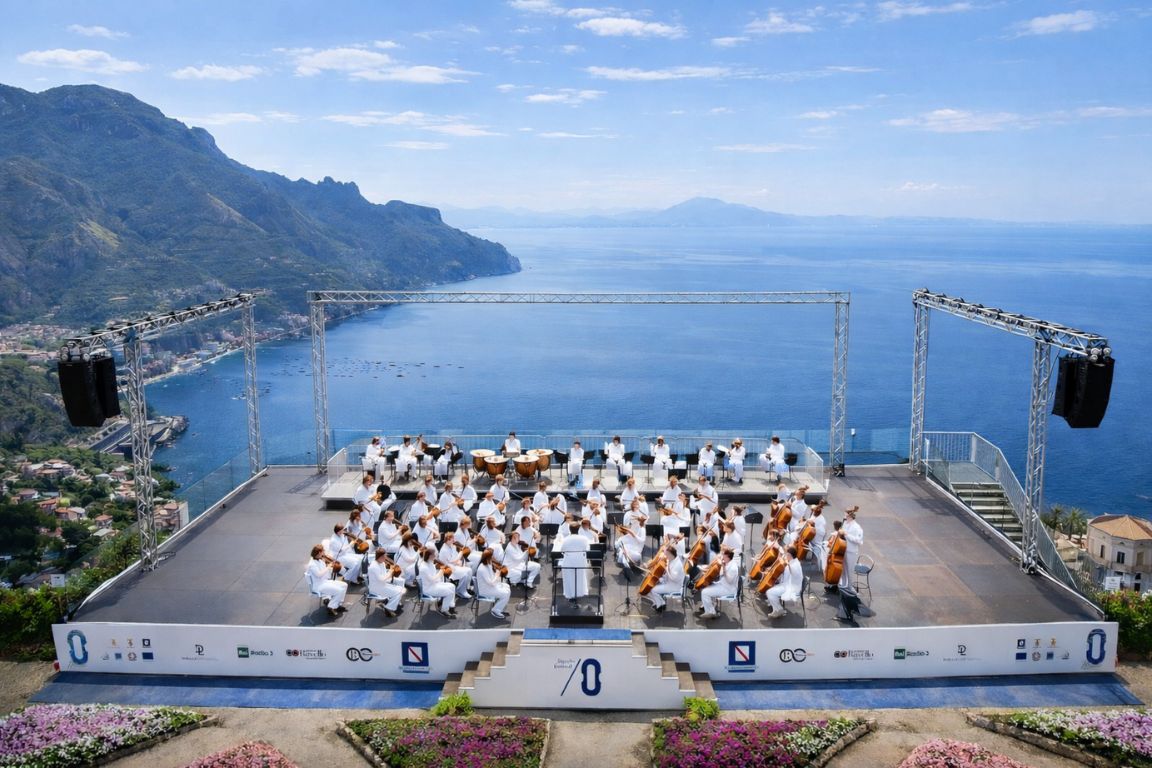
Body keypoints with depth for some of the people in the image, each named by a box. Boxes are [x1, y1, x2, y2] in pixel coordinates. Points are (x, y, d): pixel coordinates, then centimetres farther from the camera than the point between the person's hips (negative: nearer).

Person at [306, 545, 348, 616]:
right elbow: (319, 574, -32)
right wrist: (328, 567, -25)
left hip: (326, 581, 10)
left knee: (344, 585, 2)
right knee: (339, 590, -22)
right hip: (319, 586, -10)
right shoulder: (312, 564, -22)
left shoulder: (321, 560, 6)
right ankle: (331, 608, -8)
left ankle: (338, 605, 11)